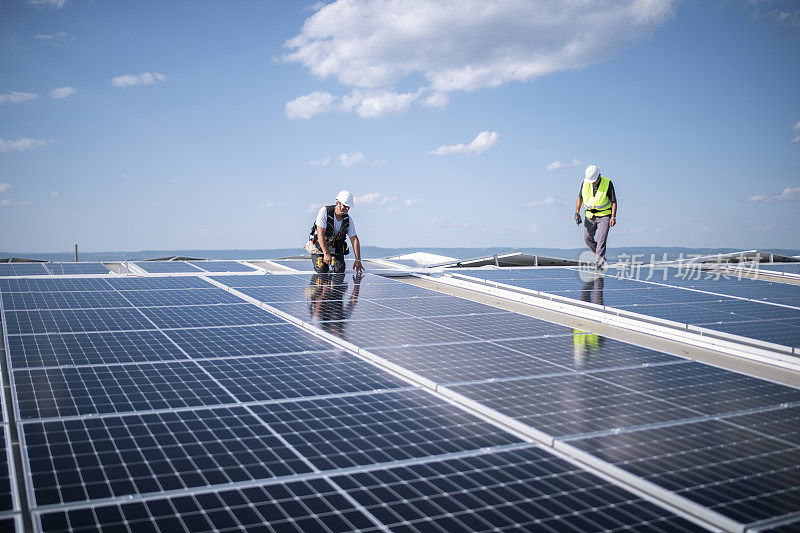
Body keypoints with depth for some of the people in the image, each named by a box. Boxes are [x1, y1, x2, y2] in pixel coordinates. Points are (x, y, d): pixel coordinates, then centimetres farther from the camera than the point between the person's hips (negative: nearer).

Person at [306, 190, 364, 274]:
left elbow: (354, 239, -9)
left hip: (335, 248, 4)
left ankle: (333, 261, 21)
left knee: (340, 270, -14)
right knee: (322, 270, -17)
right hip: (319, 246, -3)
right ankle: (316, 258, 16)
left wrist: (358, 260, -16)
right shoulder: (324, 211, -25)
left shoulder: (348, 219, -11)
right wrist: (326, 254, -35)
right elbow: (320, 234, -28)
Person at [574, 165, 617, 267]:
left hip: (604, 216, -4)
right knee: (588, 238, 2)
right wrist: (577, 213, -2)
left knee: (601, 239, -13)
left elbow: (614, 202, -8)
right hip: (590, 215, 4)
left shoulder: (608, 184, -14)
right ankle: (600, 256, 21)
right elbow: (580, 198, 7)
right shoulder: (585, 183, -4)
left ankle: (598, 262, -11)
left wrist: (613, 217, -15)